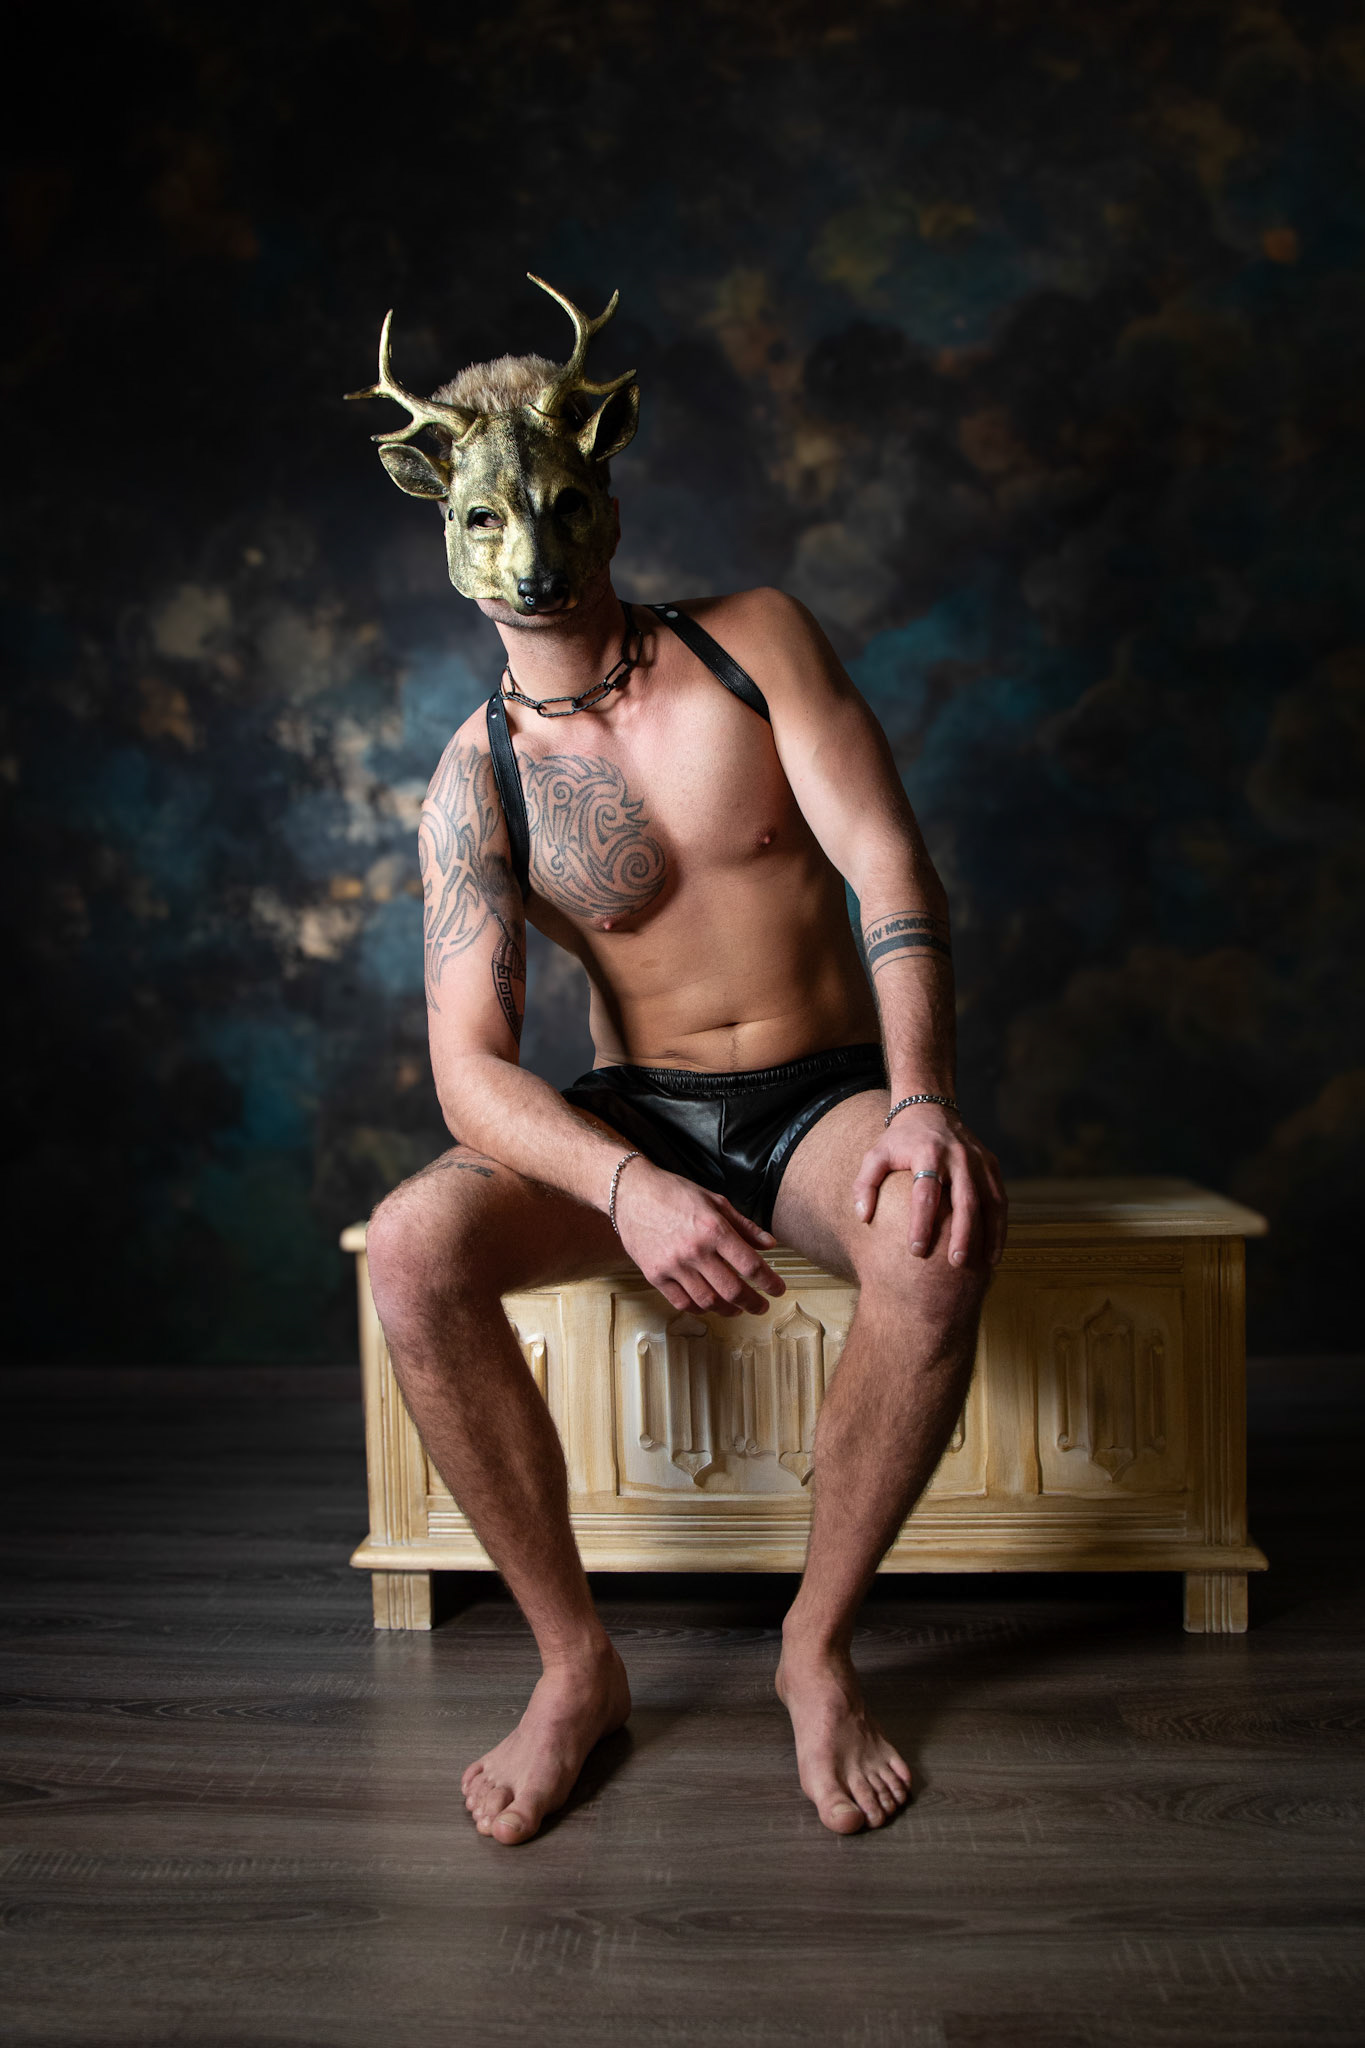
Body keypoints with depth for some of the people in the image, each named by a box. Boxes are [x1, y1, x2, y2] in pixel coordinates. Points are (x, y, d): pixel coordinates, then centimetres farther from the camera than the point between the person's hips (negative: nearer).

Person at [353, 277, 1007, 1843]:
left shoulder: (756, 641, -2)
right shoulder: (478, 782, -3)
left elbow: (888, 863, -11)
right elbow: (469, 1064, -13)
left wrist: (921, 1100, -28)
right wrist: (626, 1187, -33)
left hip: (820, 1098, 0)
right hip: (627, 1117, 1)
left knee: (940, 1234, -35)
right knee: (412, 1250, -27)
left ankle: (818, 1644, -12)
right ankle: (575, 1663, -10)